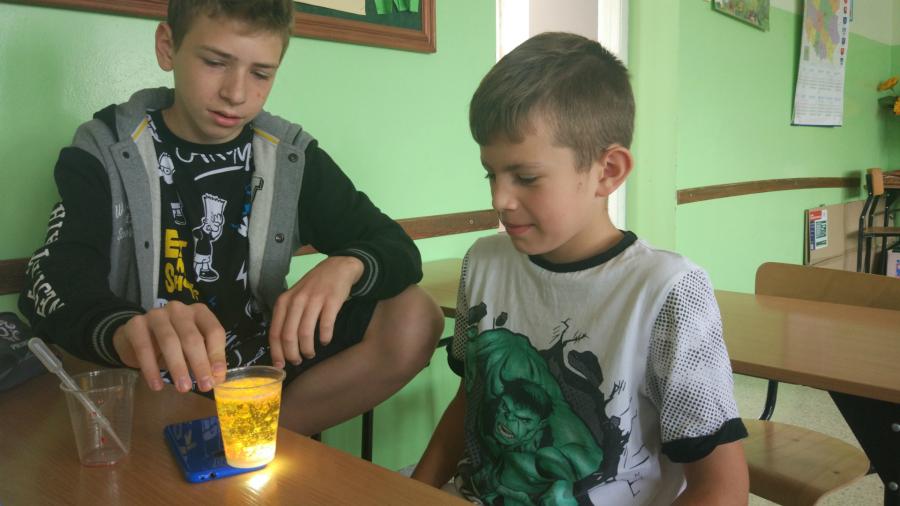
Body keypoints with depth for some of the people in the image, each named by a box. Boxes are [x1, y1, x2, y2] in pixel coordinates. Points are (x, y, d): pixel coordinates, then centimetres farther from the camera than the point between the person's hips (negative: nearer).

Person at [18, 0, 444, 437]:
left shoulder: (292, 158, 4)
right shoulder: (103, 155, -2)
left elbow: (398, 250, 1)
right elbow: (55, 287, -18)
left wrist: (346, 266, -25)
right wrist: (124, 332, -42)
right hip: (149, 382, -3)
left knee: (414, 319, -18)